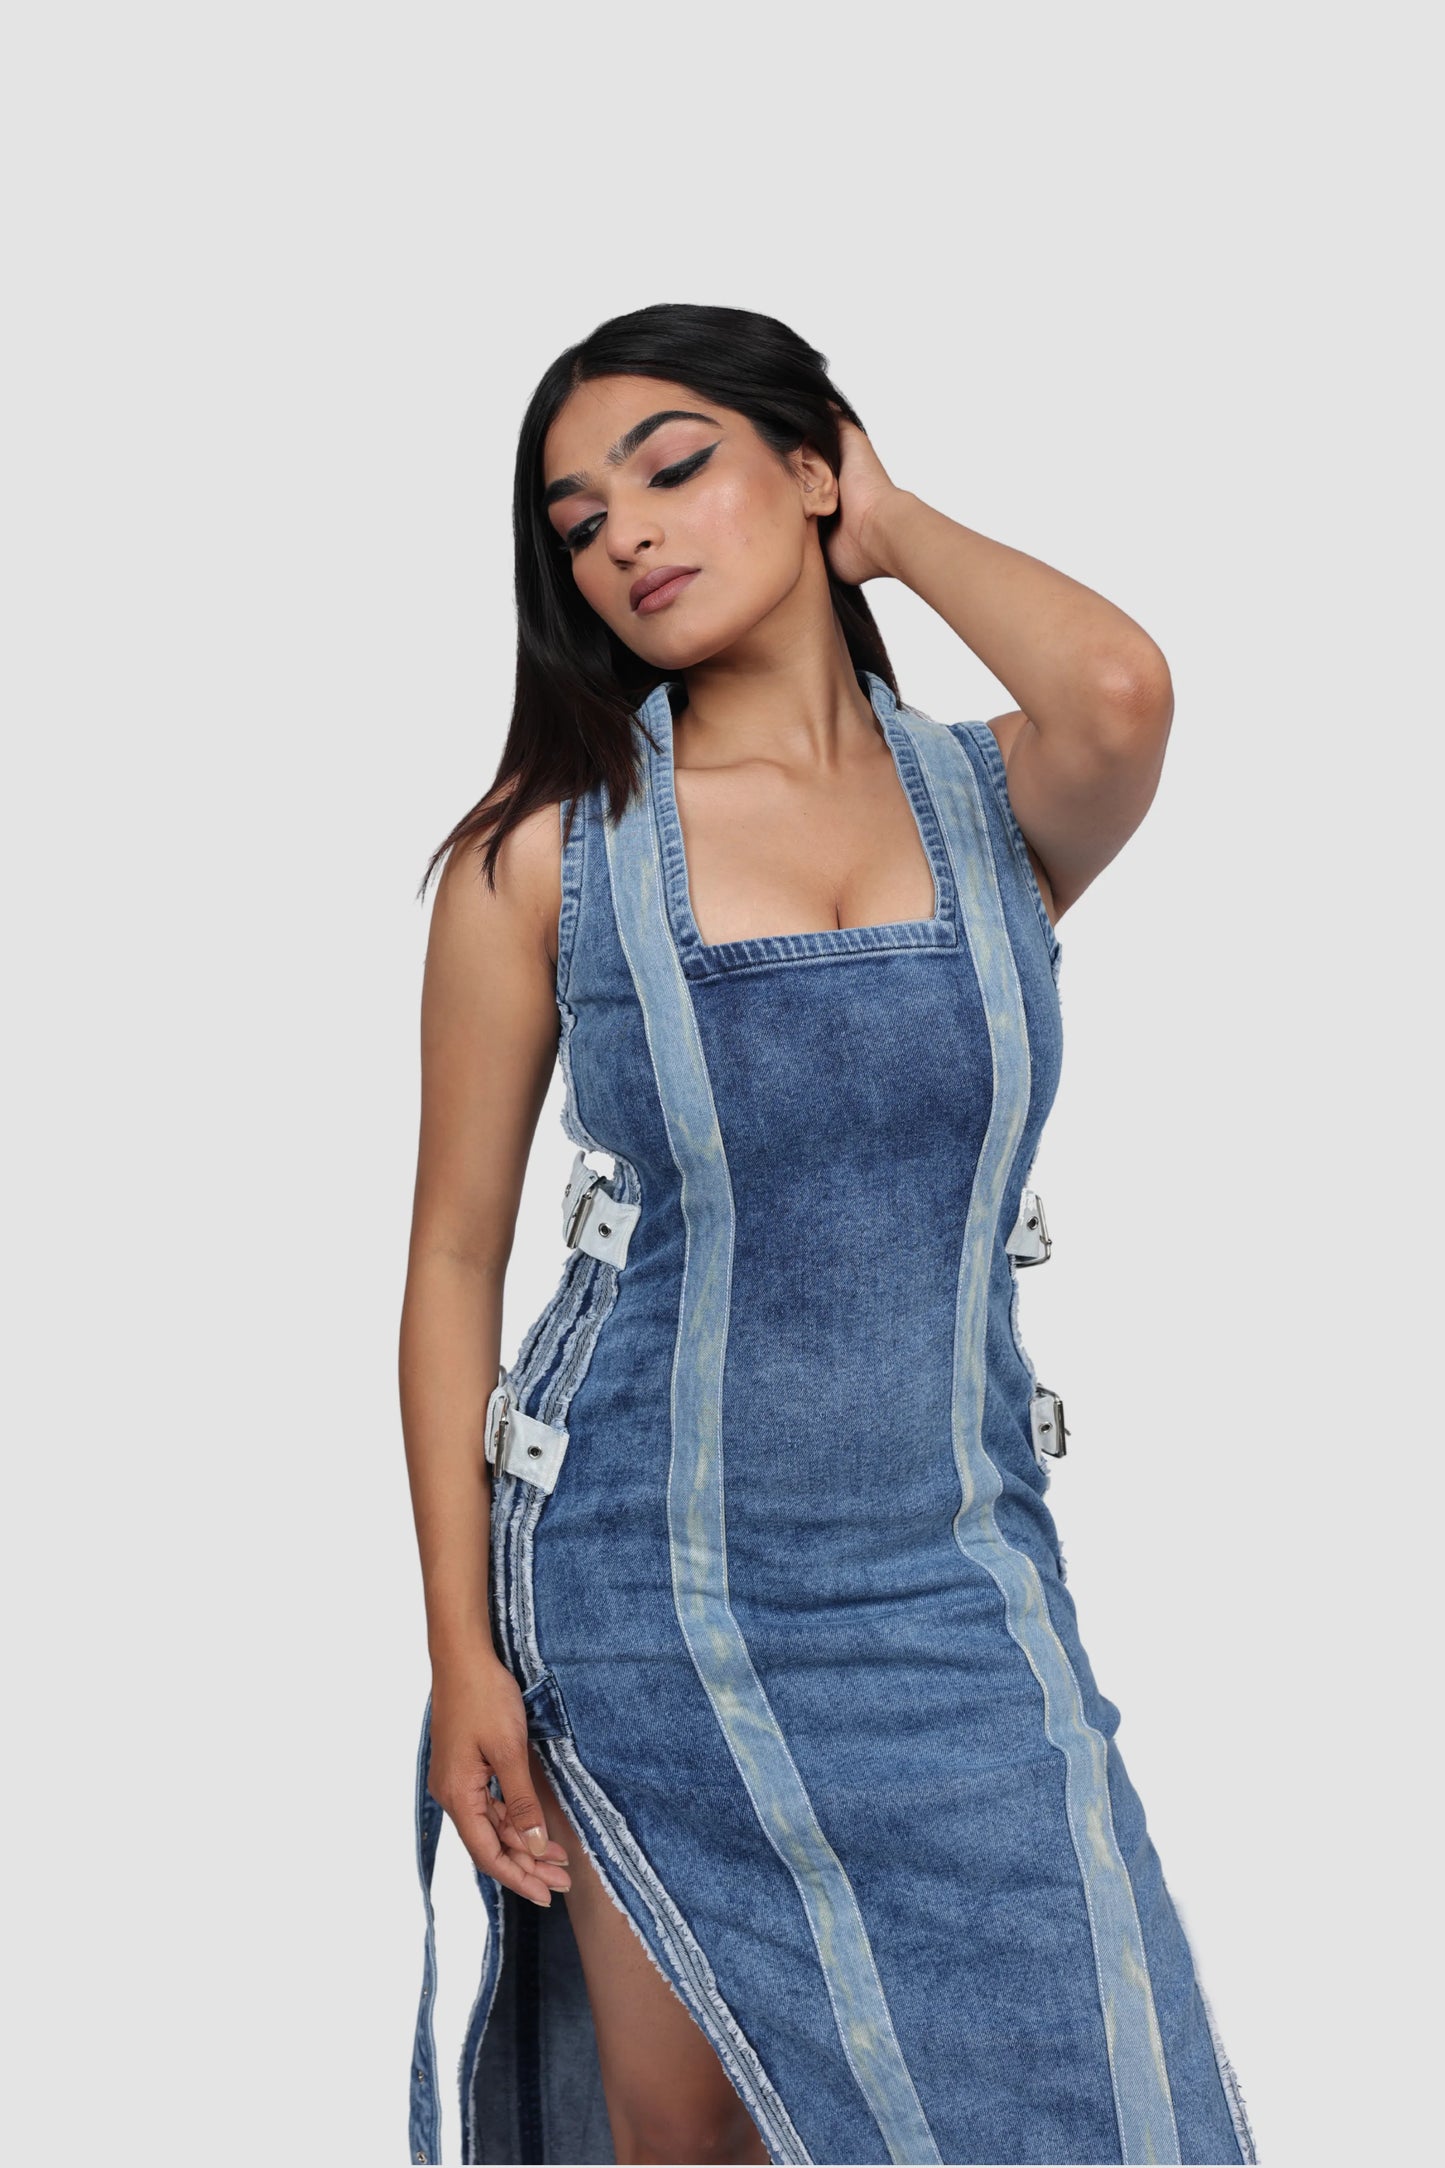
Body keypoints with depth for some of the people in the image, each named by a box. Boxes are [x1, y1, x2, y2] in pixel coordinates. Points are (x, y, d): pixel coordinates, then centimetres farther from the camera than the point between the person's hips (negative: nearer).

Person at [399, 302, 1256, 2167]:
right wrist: (460, 1649, -5)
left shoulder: (999, 804, 0)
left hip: (956, 1590, 1)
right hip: (647, 1589, -1)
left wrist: (894, 527, -5)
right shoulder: (543, 849, -3)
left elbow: (1121, 692, -25)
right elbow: (455, 1256, -1)